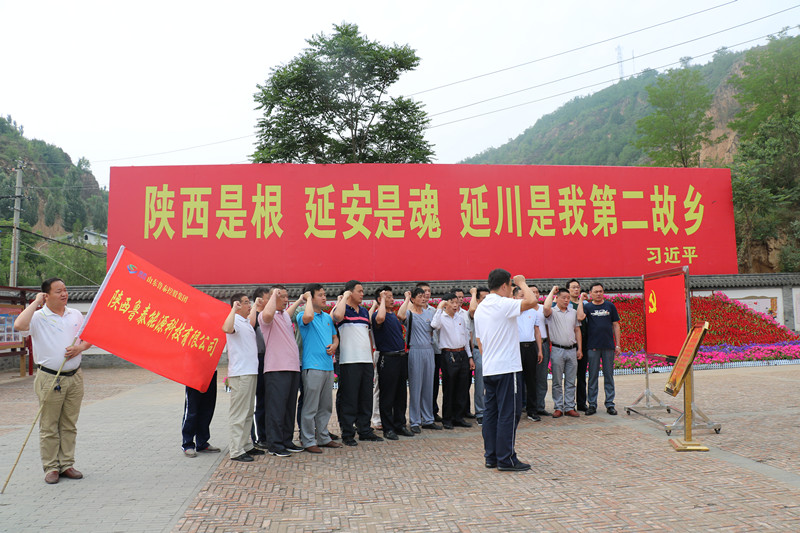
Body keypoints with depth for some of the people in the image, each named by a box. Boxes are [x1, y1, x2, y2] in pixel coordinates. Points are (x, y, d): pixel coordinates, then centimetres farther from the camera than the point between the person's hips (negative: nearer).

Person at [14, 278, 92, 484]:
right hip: (49, 379, -4)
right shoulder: (38, 317, -6)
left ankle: (67, 464, 20)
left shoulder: (75, 315, 9)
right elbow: (19, 325, -27)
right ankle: (51, 467, 14)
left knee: (70, 425, 11)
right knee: (49, 426, 3)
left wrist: (79, 347, -5)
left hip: (74, 377, 4)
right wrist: (35, 303, -16)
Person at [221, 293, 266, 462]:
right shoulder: (235, 320, -11)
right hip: (239, 373, -10)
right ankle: (236, 451, -3)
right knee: (239, 413, -7)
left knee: (248, 412, 16)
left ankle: (246, 445, 24)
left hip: (251, 372, 10)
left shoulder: (246, 322, 19)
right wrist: (233, 310, -30)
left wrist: (256, 306, 45)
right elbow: (226, 328, -34)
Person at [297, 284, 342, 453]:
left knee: (326, 406, 14)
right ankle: (308, 441, 6)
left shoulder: (327, 317, 16)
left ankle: (323, 437, 24)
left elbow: (335, 336, 25)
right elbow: (308, 317, -32)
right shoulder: (303, 317, -7)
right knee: (310, 407, -3)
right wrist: (308, 297, -16)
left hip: (328, 366, 7)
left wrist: (334, 346, 2)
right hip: (312, 367, -7)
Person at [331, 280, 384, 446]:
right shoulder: (343, 309, -3)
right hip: (349, 362, -7)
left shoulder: (364, 311, 18)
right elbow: (338, 316, -29)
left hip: (366, 361, 7)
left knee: (366, 398, 12)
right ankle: (347, 434, 6)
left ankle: (365, 431, 22)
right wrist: (344, 297, -15)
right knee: (349, 399, -2)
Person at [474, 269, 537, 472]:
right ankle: (506, 459, 1)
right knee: (508, 413, -2)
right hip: (507, 368, -8)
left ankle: (491, 457, 17)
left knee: (491, 412, 11)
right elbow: (530, 301, -27)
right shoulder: (503, 304, -13)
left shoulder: (480, 308, 12)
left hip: (488, 370, 8)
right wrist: (522, 283, -9)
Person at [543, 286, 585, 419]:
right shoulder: (552, 312, -1)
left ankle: (569, 407, 13)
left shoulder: (573, 312, 14)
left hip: (572, 350, 4)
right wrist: (552, 291, -11)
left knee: (571, 382, 7)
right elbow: (546, 307, -24)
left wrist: (579, 349, 8)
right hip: (557, 350, -4)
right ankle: (558, 408, 9)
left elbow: (577, 330, 14)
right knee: (557, 382, 2)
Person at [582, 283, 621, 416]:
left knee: (609, 376, 6)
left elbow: (615, 325, 10)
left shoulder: (610, 306, 8)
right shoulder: (587, 306, 4)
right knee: (593, 376, 3)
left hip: (608, 346, 1)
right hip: (593, 346, -1)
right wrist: (581, 300, -18)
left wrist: (617, 344, 5)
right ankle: (592, 404, 10)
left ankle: (610, 404, 13)